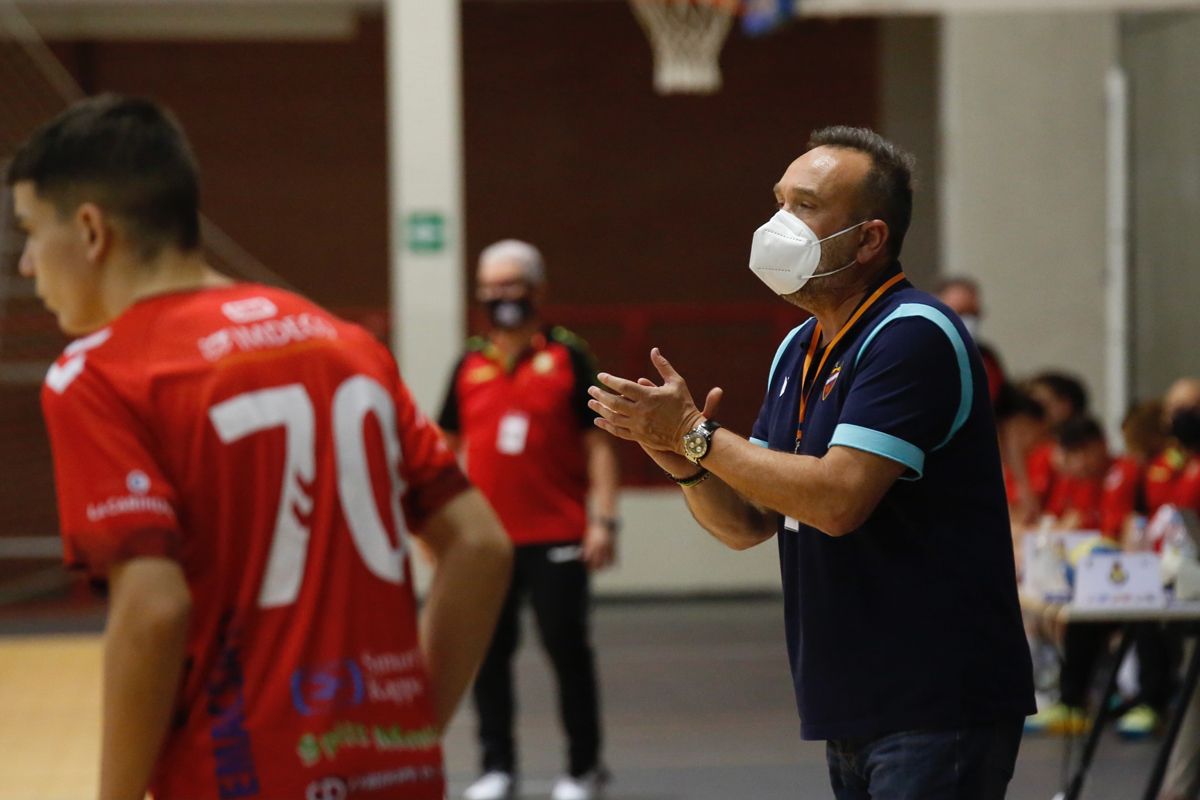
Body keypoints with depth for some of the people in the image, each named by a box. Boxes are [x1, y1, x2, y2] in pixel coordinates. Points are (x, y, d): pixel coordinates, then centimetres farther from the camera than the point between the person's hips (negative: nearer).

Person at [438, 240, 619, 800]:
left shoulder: (567, 357, 0)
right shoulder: (470, 365, 8)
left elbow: (597, 443, -1)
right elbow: (448, 447, 15)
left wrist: (603, 519, -9)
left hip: (557, 537, -3)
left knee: (567, 649, 2)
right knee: (489, 653, 7)